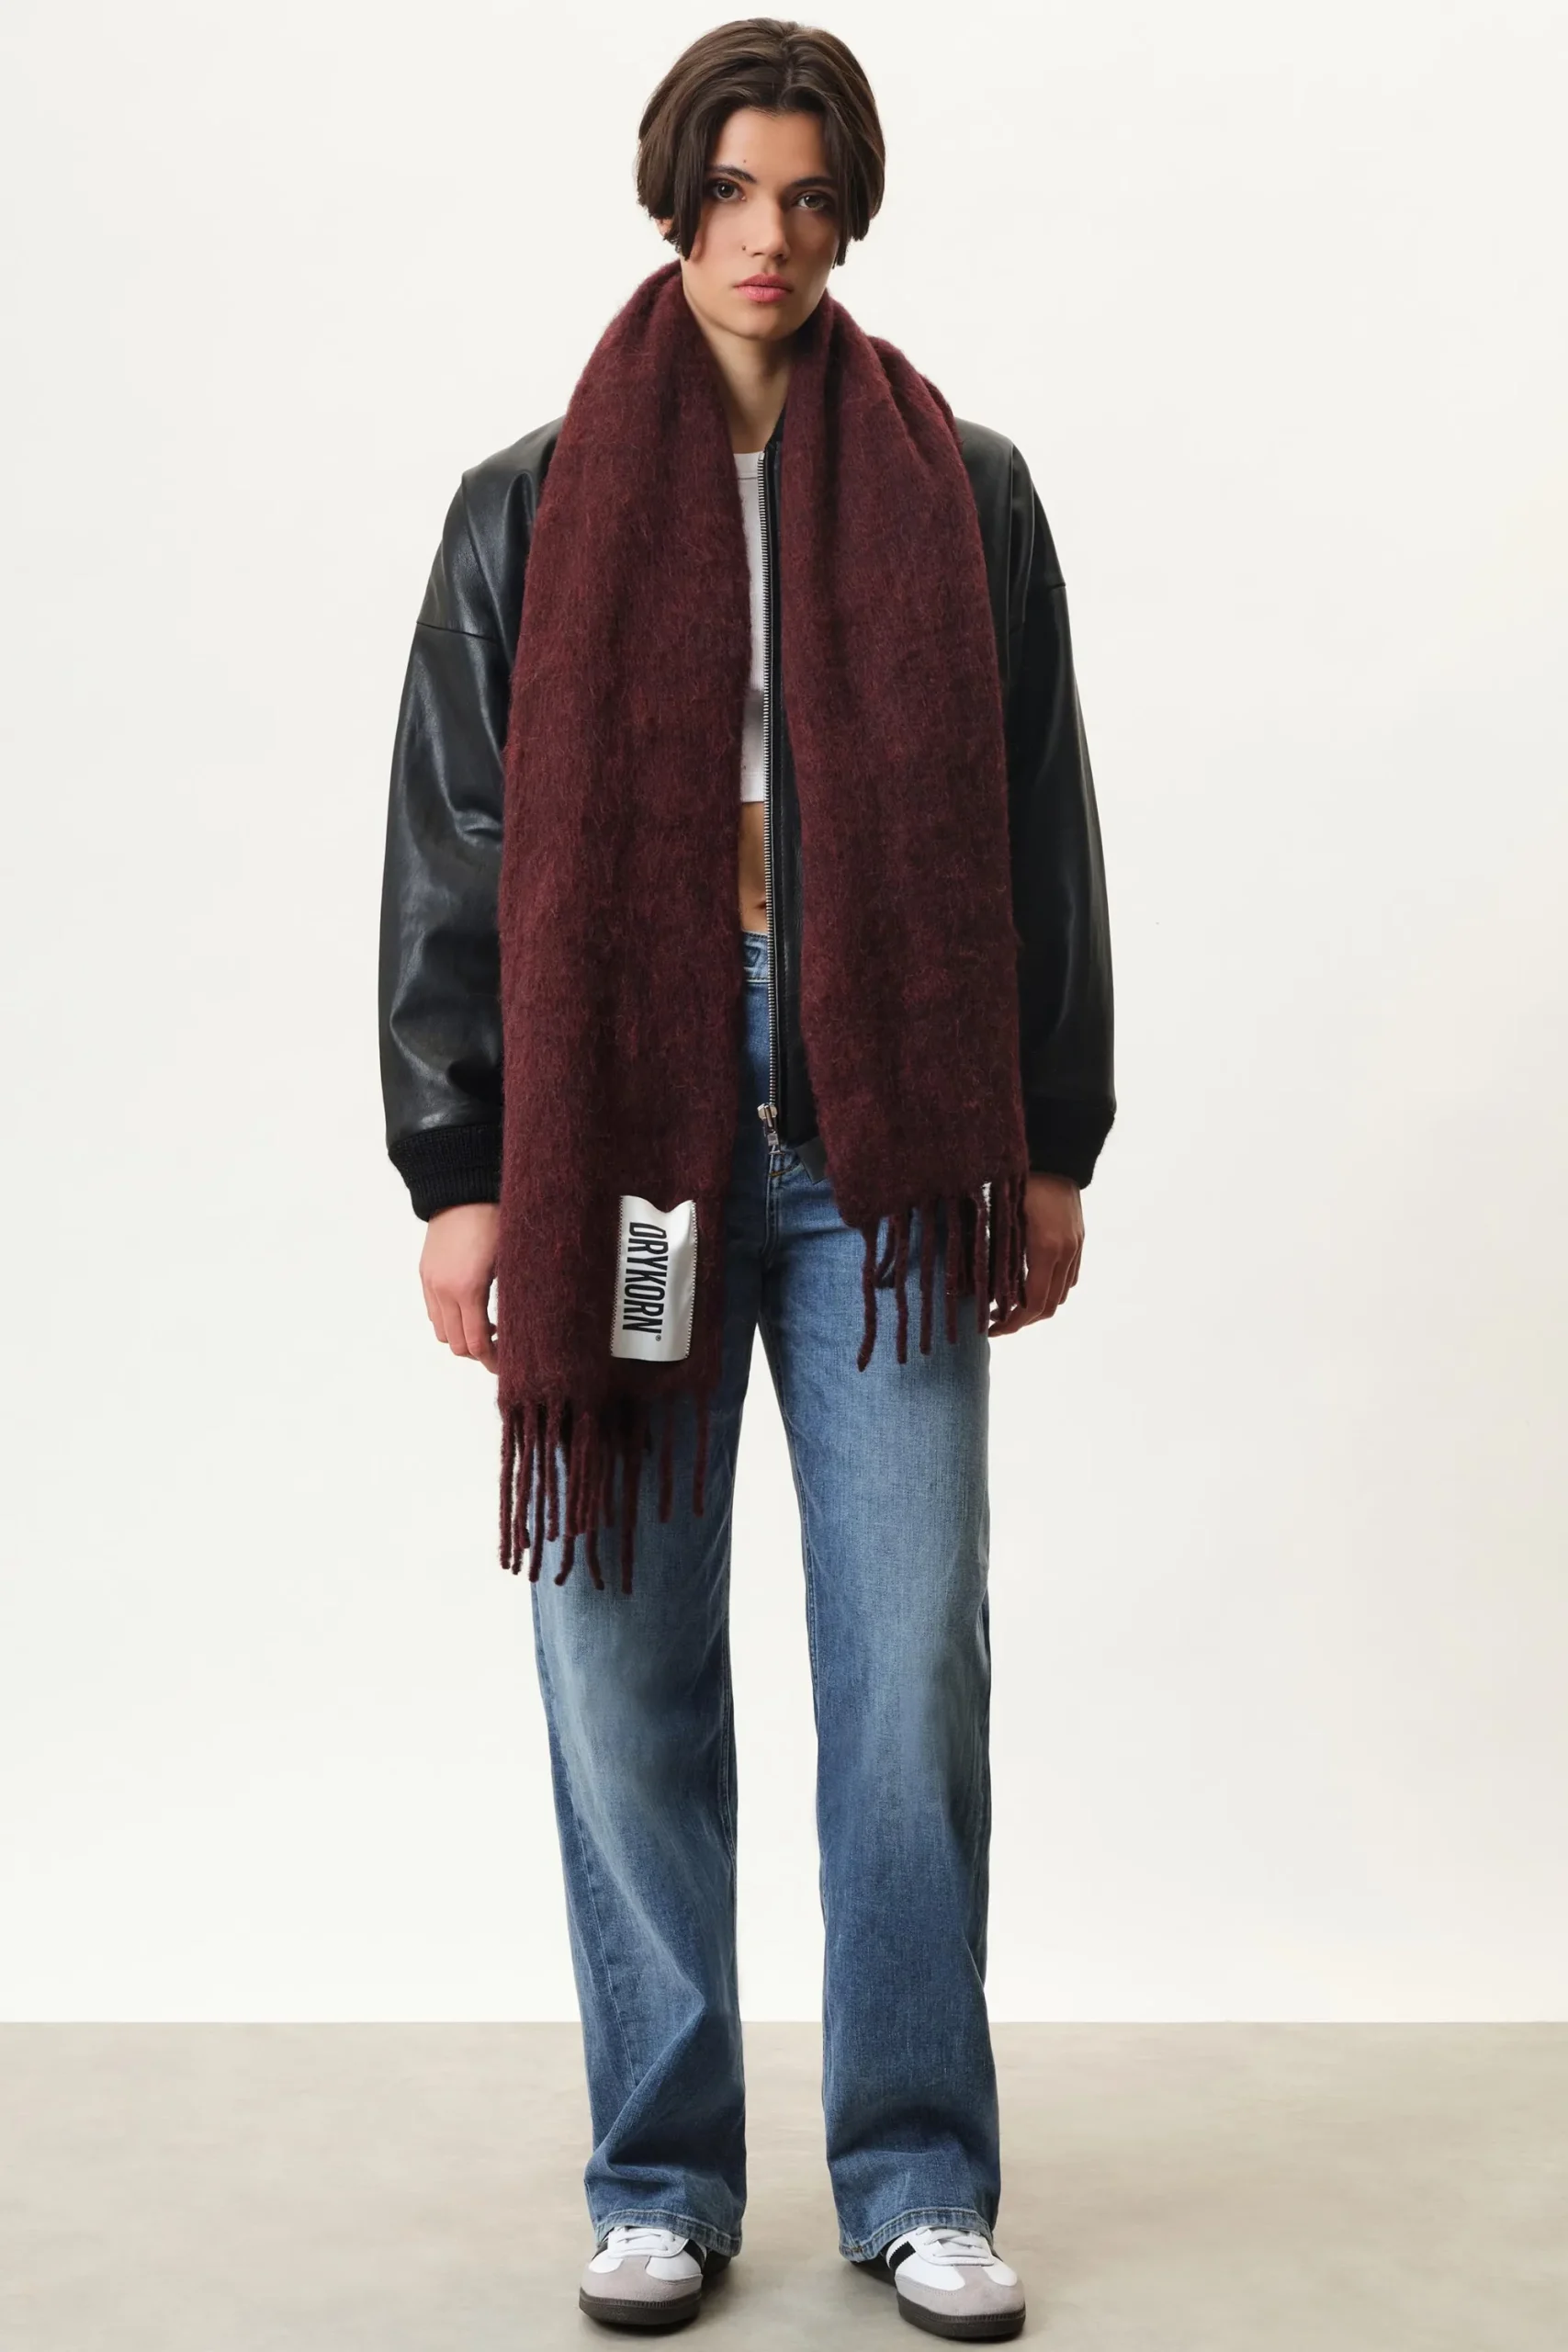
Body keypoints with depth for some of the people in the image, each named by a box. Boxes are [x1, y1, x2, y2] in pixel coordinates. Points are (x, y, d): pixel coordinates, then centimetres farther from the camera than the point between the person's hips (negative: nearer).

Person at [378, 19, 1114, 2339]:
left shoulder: (962, 491, 10)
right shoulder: (536, 504, 9)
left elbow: (1042, 832, 11)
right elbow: (451, 847, 7)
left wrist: (1053, 1144, 7)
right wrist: (454, 1166, 1)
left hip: (884, 1142, 0)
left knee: (916, 1662, 1)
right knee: (628, 1670, 4)